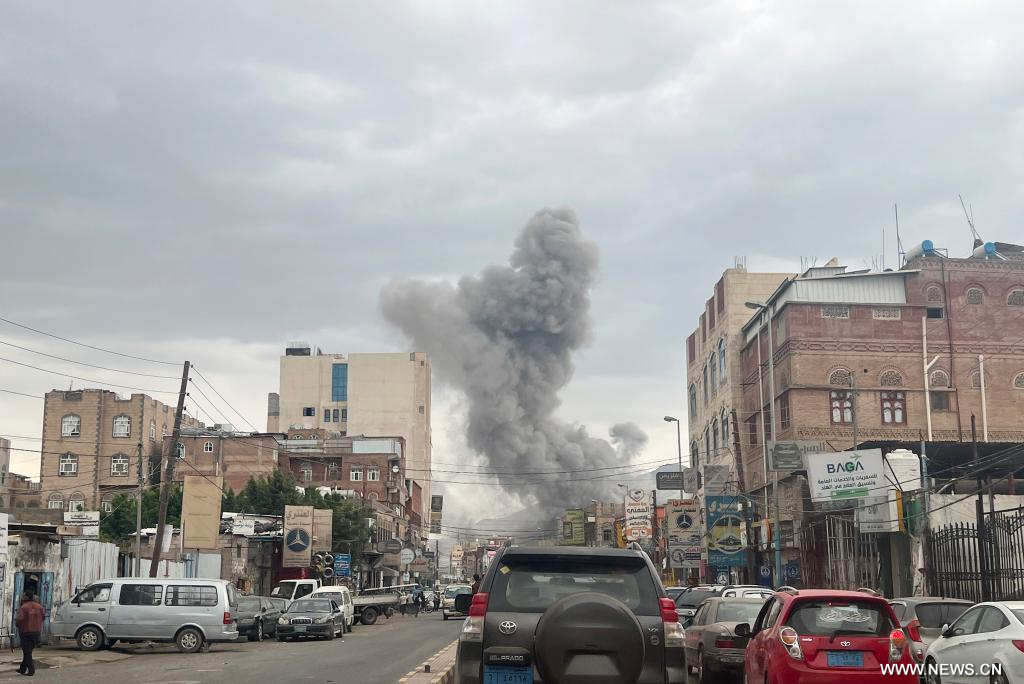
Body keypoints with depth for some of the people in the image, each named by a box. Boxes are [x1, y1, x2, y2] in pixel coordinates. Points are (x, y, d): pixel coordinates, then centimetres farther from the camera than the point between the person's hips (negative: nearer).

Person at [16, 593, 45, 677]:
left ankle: (31, 670, -5)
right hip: (36, 631, 5)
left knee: (27, 651, 1)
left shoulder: (23, 607, -16)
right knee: (29, 651, 17)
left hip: (26, 632, -5)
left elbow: (20, 619, -25)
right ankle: (23, 669, 24)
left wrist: (16, 622, -4)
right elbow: (43, 616, 7)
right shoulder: (39, 607, 2)